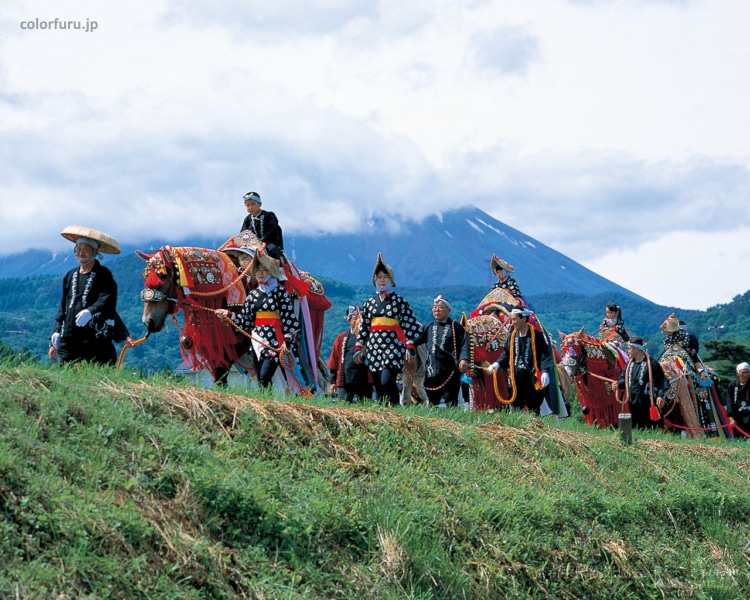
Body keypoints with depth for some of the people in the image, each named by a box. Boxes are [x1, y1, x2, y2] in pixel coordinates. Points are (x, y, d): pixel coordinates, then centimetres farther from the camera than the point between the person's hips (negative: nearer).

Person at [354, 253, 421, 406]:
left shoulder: (399, 301, 3)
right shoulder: (369, 303, 15)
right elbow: (363, 327, 16)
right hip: (374, 346, 5)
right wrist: (358, 348, 11)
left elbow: (409, 324, -1)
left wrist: (410, 347, -8)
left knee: (387, 380, -21)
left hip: (393, 346, -5)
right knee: (378, 385, 4)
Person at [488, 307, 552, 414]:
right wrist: (497, 364, 0)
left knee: (533, 408, 1)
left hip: (531, 377, -4)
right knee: (515, 406, 7)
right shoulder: (512, 335, 7)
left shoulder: (536, 335, -7)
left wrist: (545, 371, -18)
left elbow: (544, 354, -8)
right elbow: (506, 353, 15)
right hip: (515, 377, 5)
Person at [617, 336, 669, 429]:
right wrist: (618, 385, -1)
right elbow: (624, 379, 21)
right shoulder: (629, 364, 14)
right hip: (633, 405, 6)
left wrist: (660, 395, -15)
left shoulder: (652, 363, -7)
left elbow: (662, 380, -5)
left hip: (648, 405, -6)